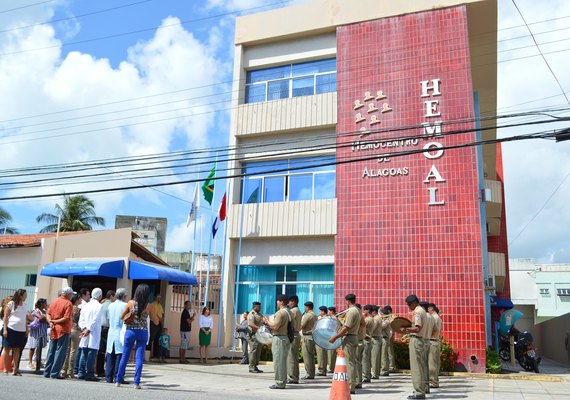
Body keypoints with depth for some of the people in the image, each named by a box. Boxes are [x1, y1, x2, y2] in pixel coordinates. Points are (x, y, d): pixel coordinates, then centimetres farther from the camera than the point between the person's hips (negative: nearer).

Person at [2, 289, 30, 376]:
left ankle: (15, 370, 10)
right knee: (7, 348, 2)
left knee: (17, 350, 7)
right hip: (11, 329, -5)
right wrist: (5, 329, -11)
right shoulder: (11, 304, -4)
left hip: (21, 331, 5)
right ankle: (5, 369, 8)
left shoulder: (24, 305, 13)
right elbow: (5, 317, -5)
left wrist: (27, 329, 14)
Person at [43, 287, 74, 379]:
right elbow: (67, 318, -20)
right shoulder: (68, 303, -11)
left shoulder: (54, 301, 11)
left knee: (51, 351, 14)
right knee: (60, 352, -1)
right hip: (63, 330, -7)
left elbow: (47, 314, 7)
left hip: (53, 330, 7)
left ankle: (47, 372, 20)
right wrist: (55, 322, -10)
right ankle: (55, 373, -1)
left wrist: (50, 322, -6)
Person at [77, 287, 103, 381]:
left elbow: (81, 319, 7)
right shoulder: (99, 306, -7)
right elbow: (95, 320, -14)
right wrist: (88, 329, -11)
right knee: (92, 353, -4)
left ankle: (81, 373, 12)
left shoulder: (85, 305, 12)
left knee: (83, 353, 10)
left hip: (85, 332, 6)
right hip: (94, 334, -6)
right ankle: (89, 374, -5)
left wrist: (84, 328, -3)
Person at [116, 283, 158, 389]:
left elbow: (122, 317, 5)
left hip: (130, 331, 1)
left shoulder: (131, 303, -5)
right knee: (139, 358, 4)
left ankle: (118, 381, 17)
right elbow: (156, 322, 1)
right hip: (143, 333, -1)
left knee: (124, 357, 11)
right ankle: (136, 382, 2)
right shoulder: (149, 306, -7)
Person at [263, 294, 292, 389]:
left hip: (280, 338, -10)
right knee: (282, 361, 14)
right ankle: (282, 381, 19)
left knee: (278, 361, -5)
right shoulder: (289, 312, 15)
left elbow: (275, 326, -20)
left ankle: (279, 383, -2)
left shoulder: (280, 312, -15)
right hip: (286, 338, 10)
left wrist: (267, 321, -3)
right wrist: (269, 324, 17)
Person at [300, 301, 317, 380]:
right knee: (311, 355, 13)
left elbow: (301, 326, -14)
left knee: (307, 355, -5)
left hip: (307, 336, -9)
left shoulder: (307, 315, -13)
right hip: (313, 335, 9)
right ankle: (312, 373, 16)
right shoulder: (315, 315, 16)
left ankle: (309, 374, -4)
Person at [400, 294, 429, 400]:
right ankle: (421, 390, 23)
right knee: (420, 366, 16)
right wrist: (408, 330, 14)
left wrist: (406, 329, -13)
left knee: (416, 367, -6)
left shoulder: (417, 312, -15)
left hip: (416, 340, -11)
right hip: (421, 340, 11)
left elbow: (417, 328, -24)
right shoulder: (422, 311, 17)